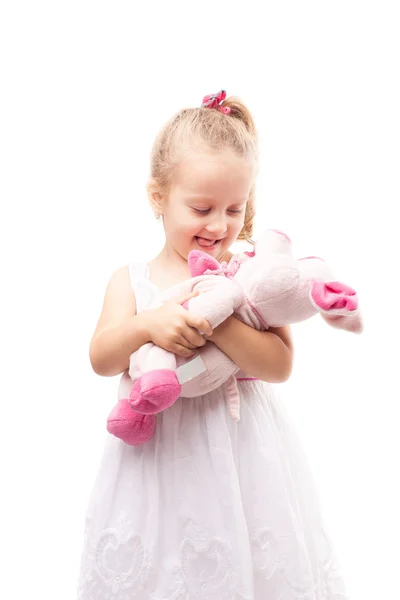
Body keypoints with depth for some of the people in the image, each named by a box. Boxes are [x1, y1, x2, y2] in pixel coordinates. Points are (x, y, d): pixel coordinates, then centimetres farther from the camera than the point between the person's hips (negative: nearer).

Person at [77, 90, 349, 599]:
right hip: (157, 456, 1)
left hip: (243, 454, 0)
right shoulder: (131, 280, 2)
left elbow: (280, 365, -12)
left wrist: (218, 324, -27)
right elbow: (101, 359, -6)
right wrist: (148, 324, -24)